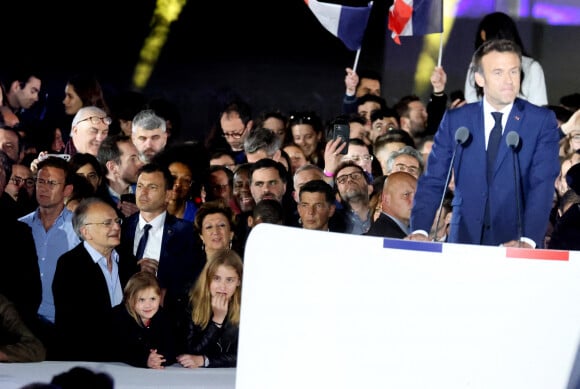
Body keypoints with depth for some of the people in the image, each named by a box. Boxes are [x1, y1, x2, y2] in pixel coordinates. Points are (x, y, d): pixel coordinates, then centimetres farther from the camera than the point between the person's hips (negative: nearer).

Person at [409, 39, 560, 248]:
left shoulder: (542, 121, 3)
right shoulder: (455, 120, 8)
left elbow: (543, 184, -6)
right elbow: (433, 181, 5)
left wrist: (528, 240, -21)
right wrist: (419, 231, -12)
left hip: (515, 243, -1)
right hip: (465, 241, 1)